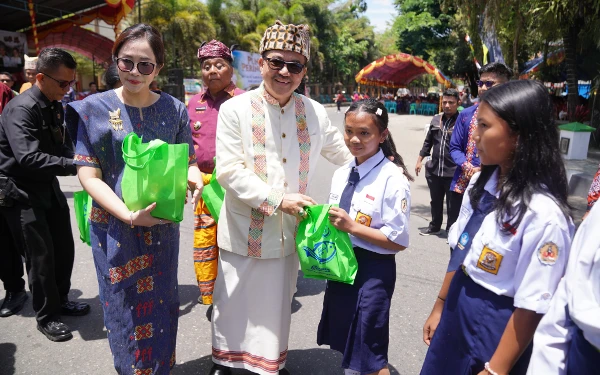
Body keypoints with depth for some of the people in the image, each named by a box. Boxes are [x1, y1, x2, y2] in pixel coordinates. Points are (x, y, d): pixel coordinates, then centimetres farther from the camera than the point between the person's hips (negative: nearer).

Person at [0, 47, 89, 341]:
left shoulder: (55, 107, 7)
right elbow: (28, 158, -32)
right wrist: (74, 166, -36)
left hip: (48, 187, 8)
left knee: (64, 249, 14)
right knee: (41, 256, -2)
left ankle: (61, 301, 33)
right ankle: (46, 317, 16)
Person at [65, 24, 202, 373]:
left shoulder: (174, 110, -1)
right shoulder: (95, 109, -6)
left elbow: (188, 160, 4)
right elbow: (89, 175, -9)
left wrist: (192, 175, -21)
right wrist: (129, 215, -22)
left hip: (163, 226, 2)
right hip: (115, 229, -1)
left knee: (162, 307, 16)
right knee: (125, 308, 12)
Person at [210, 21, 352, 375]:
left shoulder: (315, 112, 0)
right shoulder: (235, 110, -9)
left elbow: (348, 155, 12)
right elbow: (230, 171, -16)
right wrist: (277, 200, -22)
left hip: (289, 230, 3)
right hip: (244, 229, -2)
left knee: (277, 304, 19)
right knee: (234, 302, 14)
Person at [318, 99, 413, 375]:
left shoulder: (393, 179, -18)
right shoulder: (341, 174, 3)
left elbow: (399, 241, -18)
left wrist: (352, 227, -23)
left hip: (373, 270, -7)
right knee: (345, 344, 25)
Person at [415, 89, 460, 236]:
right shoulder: (436, 119, 8)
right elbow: (428, 141, 16)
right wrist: (419, 160, 15)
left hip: (453, 171, -5)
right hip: (434, 169, 5)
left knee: (452, 204, 7)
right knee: (435, 201, 20)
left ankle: (451, 230, 22)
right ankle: (434, 226, 37)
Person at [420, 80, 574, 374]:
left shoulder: (544, 214, -25)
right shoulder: (481, 183, -2)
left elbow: (530, 307, -20)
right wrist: (440, 305, 14)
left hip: (497, 328, -7)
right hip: (455, 313, 7)